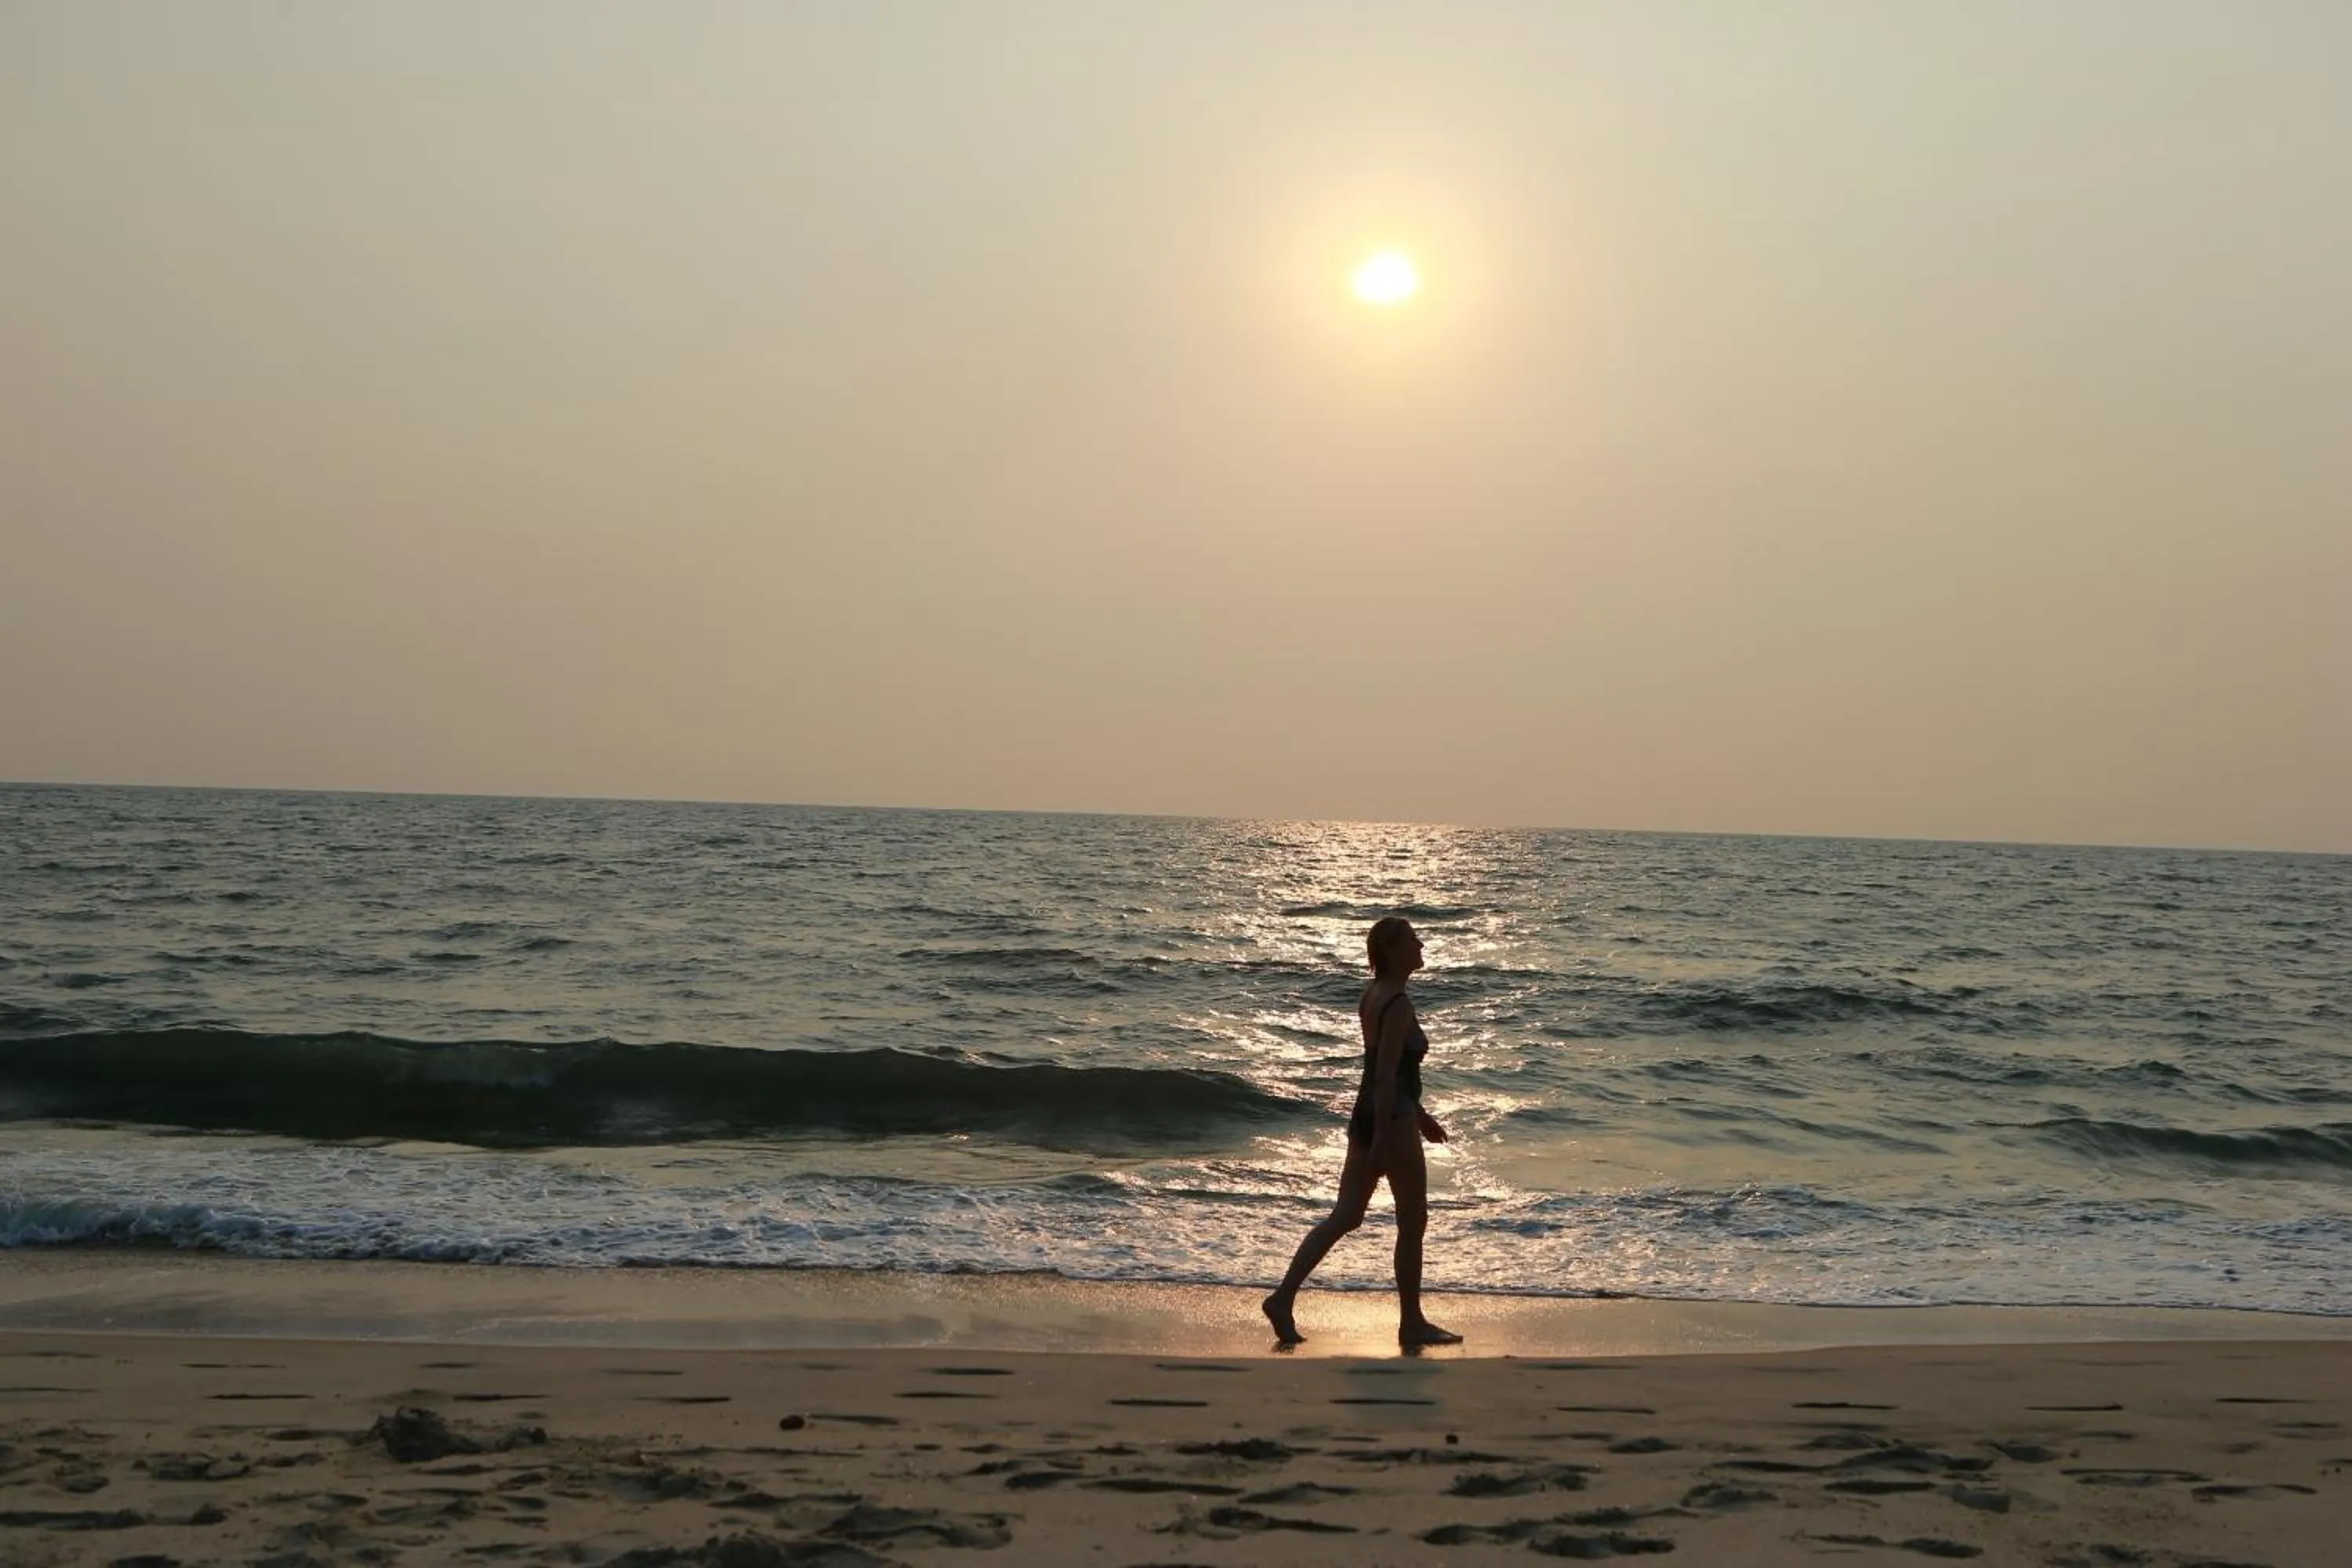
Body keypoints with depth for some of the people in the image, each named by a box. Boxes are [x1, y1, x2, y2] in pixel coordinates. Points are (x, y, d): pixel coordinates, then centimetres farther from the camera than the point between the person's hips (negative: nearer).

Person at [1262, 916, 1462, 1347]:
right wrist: (1381, 1140, -23)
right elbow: (1387, 1074, -21)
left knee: (1345, 1215, 10)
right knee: (1412, 1223, 5)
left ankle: (1283, 1298, 5)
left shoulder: (1373, 995, 12)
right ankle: (1412, 1323, 16)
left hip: (1366, 1116, 9)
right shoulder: (1398, 1004, -17)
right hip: (1392, 1120, -9)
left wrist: (1420, 1114, 28)